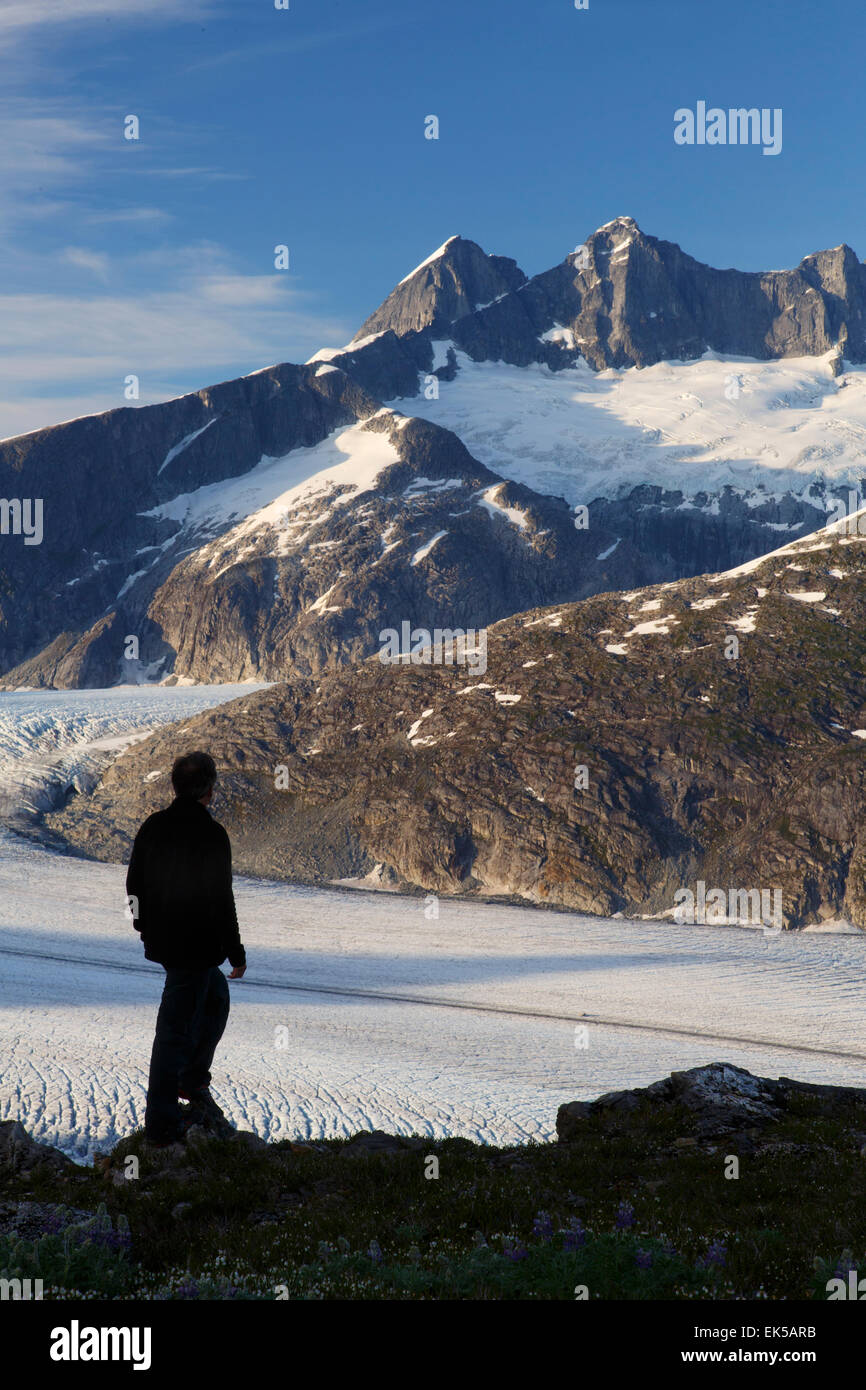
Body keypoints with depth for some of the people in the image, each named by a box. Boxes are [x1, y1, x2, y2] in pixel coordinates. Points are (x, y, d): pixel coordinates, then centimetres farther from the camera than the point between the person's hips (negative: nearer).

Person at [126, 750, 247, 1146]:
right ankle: (161, 1124, 7)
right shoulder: (211, 835, -19)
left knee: (216, 997, 26)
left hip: (161, 942, 8)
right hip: (195, 947, -8)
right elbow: (221, 901, -18)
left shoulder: (153, 826, 3)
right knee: (177, 1029, 0)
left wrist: (147, 927, 26)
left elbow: (134, 884, 13)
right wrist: (236, 953, -8)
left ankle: (192, 1081, 28)